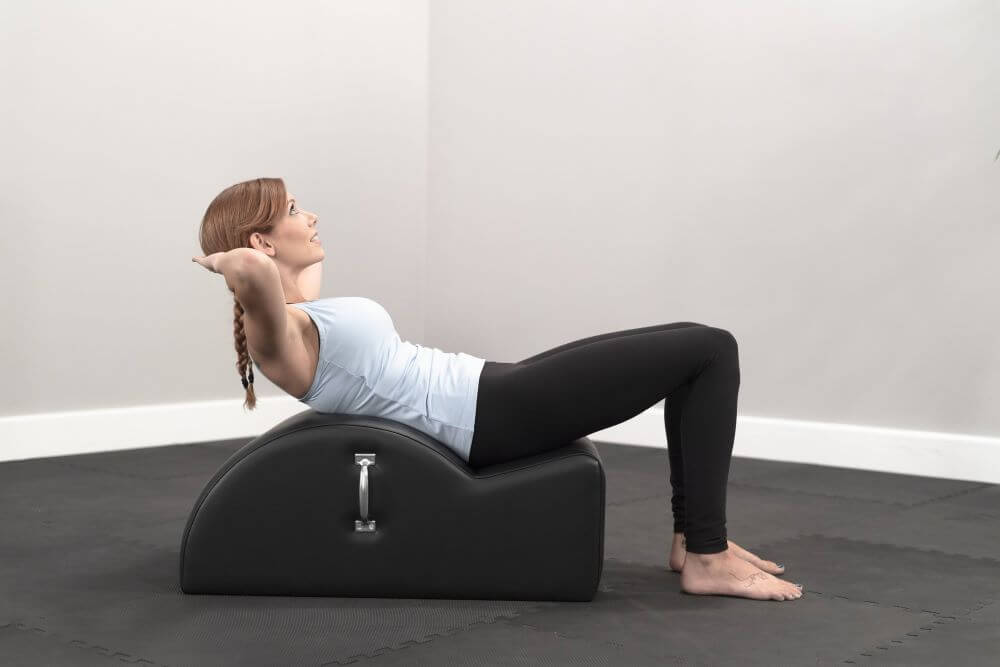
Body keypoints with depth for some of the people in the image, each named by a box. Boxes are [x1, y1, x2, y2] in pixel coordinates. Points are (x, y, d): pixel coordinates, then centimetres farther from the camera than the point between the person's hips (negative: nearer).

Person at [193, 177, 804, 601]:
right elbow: (253, 270, -37)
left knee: (696, 345, 13)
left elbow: (307, 258, 40)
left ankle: (693, 535, 16)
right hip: (488, 418, -11)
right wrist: (227, 260, -19)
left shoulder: (302, 316, 15)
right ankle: (707, 559, -5)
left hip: (489, 393, 11)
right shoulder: (274, 334, -13)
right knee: (710, 351, -8)